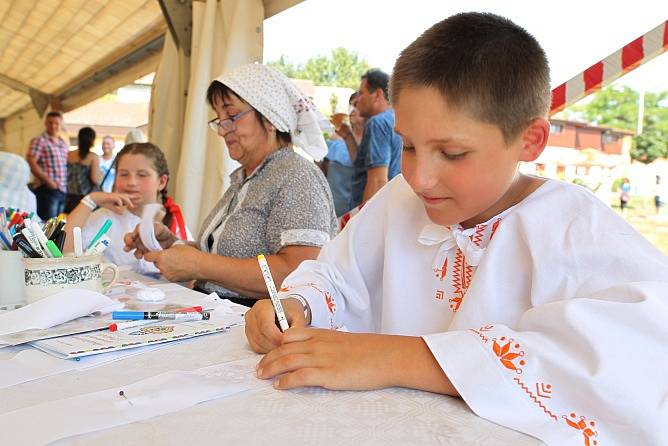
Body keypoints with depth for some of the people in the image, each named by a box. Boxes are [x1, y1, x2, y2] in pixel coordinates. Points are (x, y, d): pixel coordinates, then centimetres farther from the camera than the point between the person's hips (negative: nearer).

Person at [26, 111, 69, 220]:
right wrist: (48, 181, -18)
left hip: (63, 190, 7)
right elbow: (31, 163, -12)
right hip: (47, 190, -7)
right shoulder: (39, 141, -2)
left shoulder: (64, 144, 18)